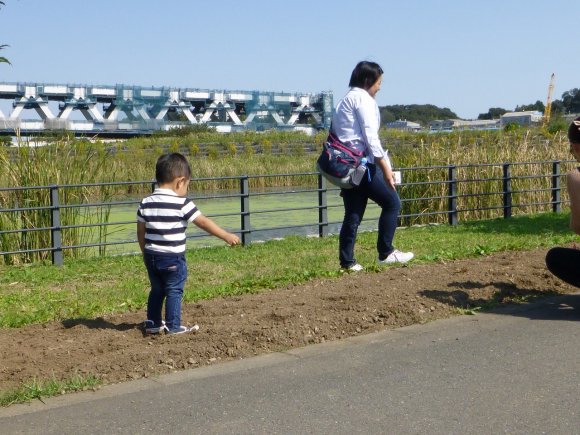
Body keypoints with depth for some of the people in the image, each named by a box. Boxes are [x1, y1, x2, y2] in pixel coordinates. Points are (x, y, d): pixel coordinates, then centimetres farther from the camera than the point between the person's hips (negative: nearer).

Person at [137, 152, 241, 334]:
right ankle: (173, 326, 8)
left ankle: (153, 323, 25)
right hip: (173, 258, -6)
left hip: (151, 256, 6)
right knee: (174, 291, 5)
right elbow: (204, 223, -10)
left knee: (157, 290, 19)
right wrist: (227, 236, -2)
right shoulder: (182, 204, -14)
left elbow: (141, 231, 8)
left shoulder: (146, 203, 3)